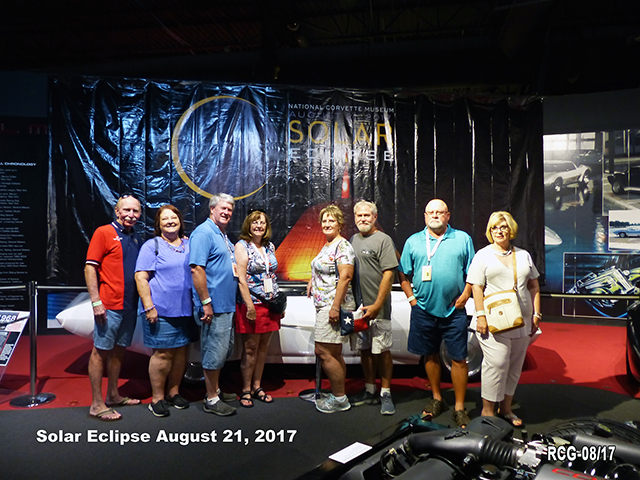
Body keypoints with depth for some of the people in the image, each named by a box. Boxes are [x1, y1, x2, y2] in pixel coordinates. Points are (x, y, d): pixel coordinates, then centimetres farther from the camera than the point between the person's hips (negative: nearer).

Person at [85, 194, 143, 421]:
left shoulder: (136, 239, 14)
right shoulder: (104, 232, -4)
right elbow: (90, 268, -9)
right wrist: (96, 301, -16)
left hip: (130, 306, 7)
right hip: (109, 306, -7)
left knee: (118, 350, 15)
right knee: (100, 351, 1)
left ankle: (113, 396, 27)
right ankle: (96, 404, 9)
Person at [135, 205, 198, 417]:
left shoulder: (189, 245, 13)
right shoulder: (152, 246, -2)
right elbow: (141, 277, -8)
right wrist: (149, 307, -15)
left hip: (185, 310, 5)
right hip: (161, 311, -5)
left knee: (181, 352, 10)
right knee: (163, 354, -2)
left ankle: (173, 392, 25)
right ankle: (157, 398, 11)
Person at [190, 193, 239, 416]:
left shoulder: (223, 236, 16)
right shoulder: (203, 233, -14)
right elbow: (197, 269, -22)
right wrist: (206, 303, -24)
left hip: (226, 305, 10)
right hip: (214, 305, -10)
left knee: (225, 348, 18)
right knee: (215, 351, -1)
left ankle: (216, 390, 32)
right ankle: (211, 400, 12)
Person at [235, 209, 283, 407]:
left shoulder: (270, 247, 12)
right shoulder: (242, 246, -5)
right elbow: (241, 279, -13)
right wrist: (250, 306, -18)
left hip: (269, 305, 6)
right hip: (252, 305, -5)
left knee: (263, 347, 12)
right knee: (250, 349, 1)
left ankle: (257, 386, 24)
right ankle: (246, 390, 14)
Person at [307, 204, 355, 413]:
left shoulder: (342, 246, -13)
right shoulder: (327, 246, 17)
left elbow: (345, 277, -21)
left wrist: (335, 306, -24)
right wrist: (313, 280, 14)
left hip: (334, 306, -10)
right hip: (323, 306, 10)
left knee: (324, 352, -8)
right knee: (334, 354, 14)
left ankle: (339, 399, 4)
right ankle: (338, 395, 23)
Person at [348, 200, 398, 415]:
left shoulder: (383, 239, -6)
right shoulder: (353, 240, 15)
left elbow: (388, 274, -12)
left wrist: (377, 305, -16)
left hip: (377, 307, -6)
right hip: (356, 306, 6)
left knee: (382, 350, 0)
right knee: (364, 349, 13)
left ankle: (385, 393, 13)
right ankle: (369, 391, 25)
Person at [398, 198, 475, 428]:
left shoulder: (463, 239, 5)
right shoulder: (413, 241, 7)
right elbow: (403, 274, 10)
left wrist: (465, 295, -5)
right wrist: (412, 299, 2)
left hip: (453, 310, -1)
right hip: (424, 309, 2)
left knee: (458, 358, 0)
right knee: (430, 355, 13)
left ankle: (459, 408, 13)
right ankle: (437, 399, 30)